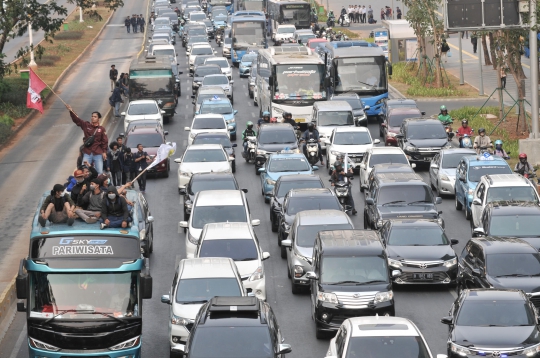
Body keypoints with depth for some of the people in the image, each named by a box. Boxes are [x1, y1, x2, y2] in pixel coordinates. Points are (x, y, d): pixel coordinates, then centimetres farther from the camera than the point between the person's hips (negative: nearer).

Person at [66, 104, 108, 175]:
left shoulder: (101, 129, 0)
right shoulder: (86, 125, 4)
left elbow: (105, 141, 1)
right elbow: (76, 119, -6)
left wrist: (104, 152, -6)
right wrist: (71, 111, -20)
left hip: (98, 154, -1)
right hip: (87, 153, 1)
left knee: (100, 172, 2)